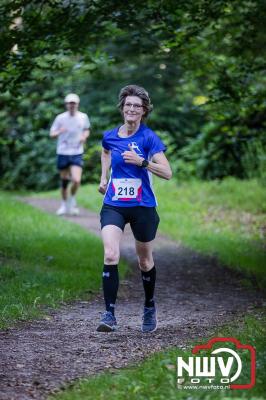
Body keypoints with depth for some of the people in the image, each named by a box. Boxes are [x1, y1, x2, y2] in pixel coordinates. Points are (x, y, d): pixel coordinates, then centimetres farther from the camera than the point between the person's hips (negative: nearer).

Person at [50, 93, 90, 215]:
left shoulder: (83, 117, 0)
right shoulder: (60, 118, -4)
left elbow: (86, 130, 18)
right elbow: (52, 133, 0)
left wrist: (84, 136, -4)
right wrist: (59, 132, -22)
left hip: (77, 154, 0)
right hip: (62, 153, 0)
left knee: (76, 180, -15)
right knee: (64, 181, 8)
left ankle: (72, 199, 14)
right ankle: (64, 204, 28)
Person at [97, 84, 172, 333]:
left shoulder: (149, 137, -9)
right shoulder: (110, 136, 4)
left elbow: (167, 173, -15)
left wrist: (141, 161, -26)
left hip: (142, 207, -2)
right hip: (113, 206, 2)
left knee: (145, 261, 13)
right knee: (110, 255, -19)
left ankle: (149, 307, 38)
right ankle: (109, 314, -18)